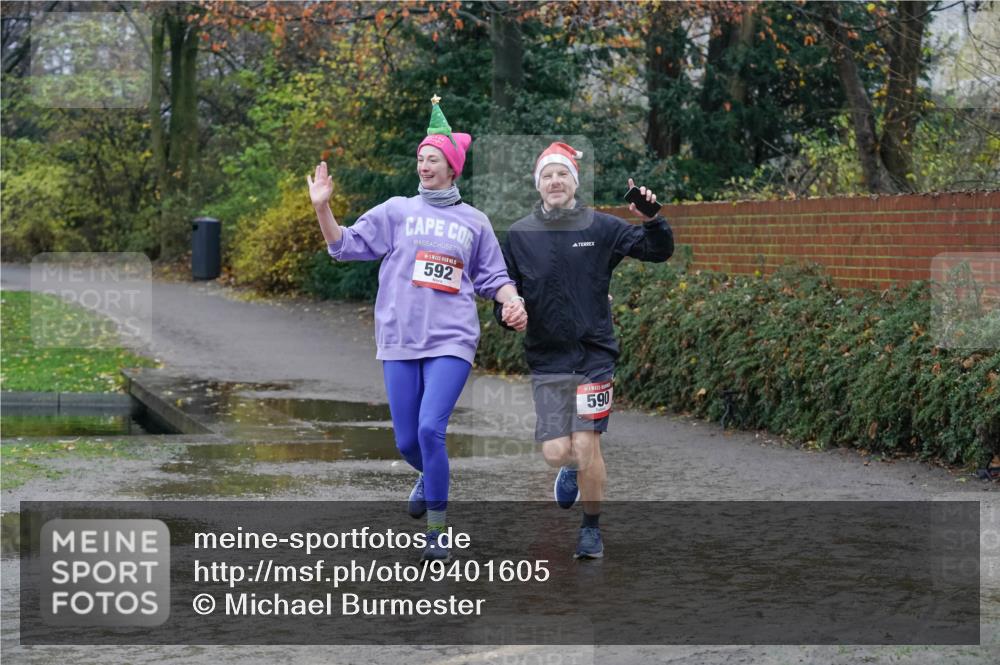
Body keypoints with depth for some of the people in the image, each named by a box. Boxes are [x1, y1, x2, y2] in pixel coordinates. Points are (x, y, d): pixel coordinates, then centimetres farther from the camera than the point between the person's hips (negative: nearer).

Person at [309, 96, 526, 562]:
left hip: (451, 342, -2)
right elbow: (345, 245, 6)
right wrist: (323, 208, -8)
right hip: (399, 340, 2)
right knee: (406, 441, 3)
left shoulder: (474, 223, 11)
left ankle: (436, 534, -8)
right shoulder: (396, 211, 9)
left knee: (431, 429, -19)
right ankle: (429, 477, 41)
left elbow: (493, 277, 18)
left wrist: (511, 300, -3)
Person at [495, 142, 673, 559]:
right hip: (546, 359, 1)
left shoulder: (601, 228, 1)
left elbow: (659, 251, -1)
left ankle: (592, 529, 11)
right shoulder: (519, 235, 5)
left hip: (594, 355, -1)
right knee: (556, 452, -5)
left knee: (586, 445, -9)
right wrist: (508, 313, -12)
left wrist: (652, 219, -21)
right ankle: (573, 469, 33)